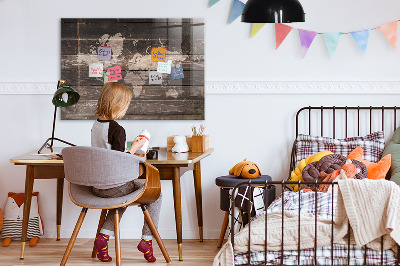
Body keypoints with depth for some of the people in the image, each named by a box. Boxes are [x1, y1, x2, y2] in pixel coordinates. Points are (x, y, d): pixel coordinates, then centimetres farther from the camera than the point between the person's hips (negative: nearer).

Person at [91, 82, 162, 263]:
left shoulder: (95, 125, 6)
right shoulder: (117, 129, -20)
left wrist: (130, 154, 18)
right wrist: (134, 148, -8)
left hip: (96, 186, 8)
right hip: (114, 186, -8)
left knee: (122, 196, 36)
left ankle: (104, 236, 19)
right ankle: (147, 239, 9)